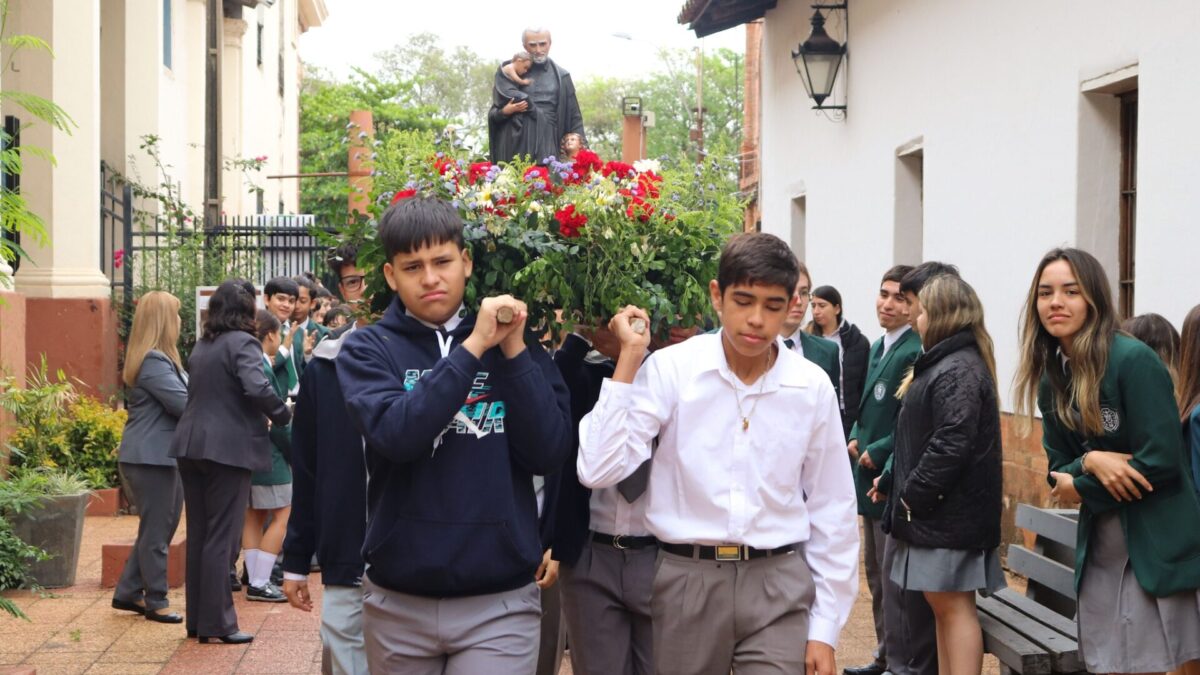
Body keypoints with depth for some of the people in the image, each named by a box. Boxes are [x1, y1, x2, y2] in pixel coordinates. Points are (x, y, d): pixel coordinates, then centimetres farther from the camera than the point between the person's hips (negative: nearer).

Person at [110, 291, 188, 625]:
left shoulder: (158, 359, 14)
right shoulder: (154, 362, -19)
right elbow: (185, 404, -21)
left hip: (159, 456, 10)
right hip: (151, 458, -10)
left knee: (157, 528, 16)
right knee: (157, 531, 0)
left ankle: (128, 593, 25)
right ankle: (156, 602, 10)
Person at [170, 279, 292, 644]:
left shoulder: (202, 345, 15)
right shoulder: (242, 343, -11)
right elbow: (257, 388, -26)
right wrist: (284, 417, -12)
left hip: (191, 446, 8)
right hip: (227, 448, -8)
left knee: (198, 535, 13)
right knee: (221, 537, -3)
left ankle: (197, 618, 19)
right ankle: (216, 622, 1)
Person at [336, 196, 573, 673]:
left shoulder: (515, 342, 4)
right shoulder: (368, 349, 0)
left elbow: (549, 454, -6)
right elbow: (395, 435, -18)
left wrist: (513, 350, -12)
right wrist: (473, 347, -19)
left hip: (499, 602, 0)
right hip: (398, 602, 0)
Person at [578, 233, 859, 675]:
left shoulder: (812, 387, 0)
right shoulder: (670, 369, -6)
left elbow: (832, 511, 7)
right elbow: (597, 471, -14)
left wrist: (825, 629, 5)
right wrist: (630, 356, -14)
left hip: (778, 586, 1)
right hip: (687, 582, -1)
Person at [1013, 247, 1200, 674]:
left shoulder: (1134, 360, -15)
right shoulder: (1051, 377, 6)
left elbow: (1161, 460, -19)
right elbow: (1059, 469, 8)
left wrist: (1081, 488, -9)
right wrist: (1090, 462, -15)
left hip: (1155, 548, -7)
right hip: (1097, 551, 7)